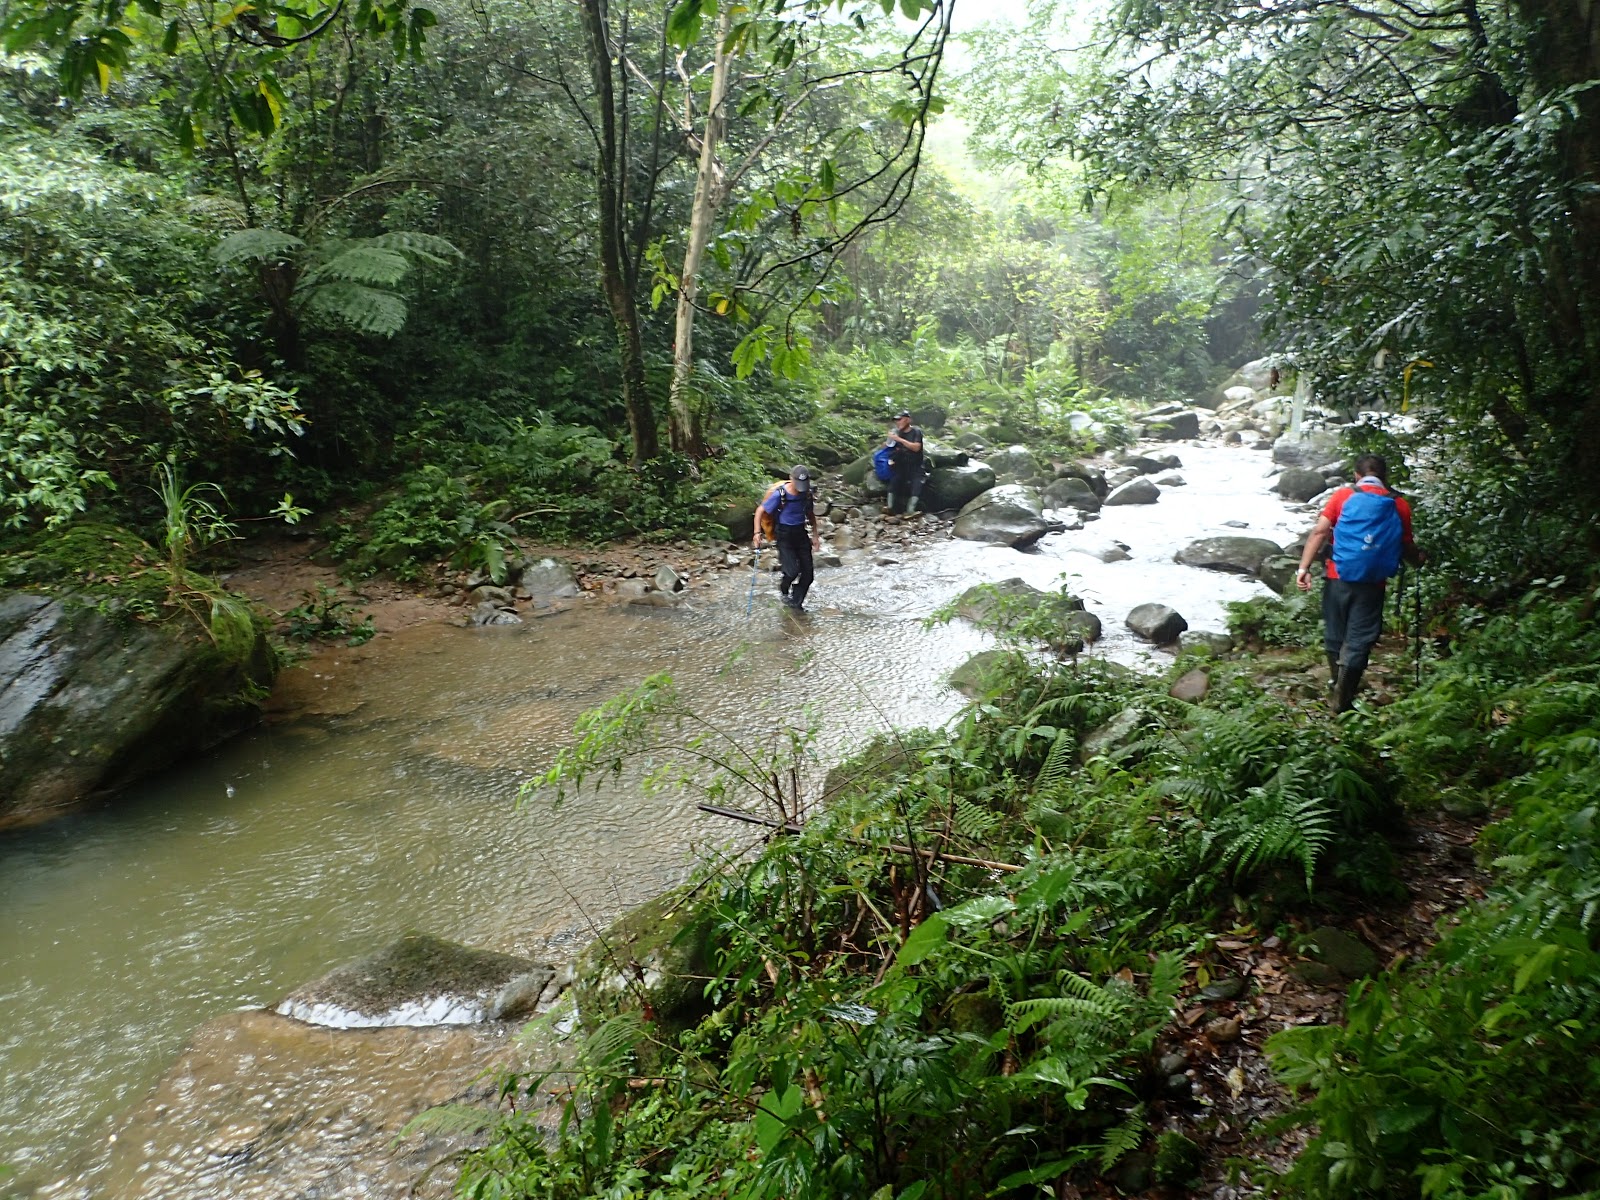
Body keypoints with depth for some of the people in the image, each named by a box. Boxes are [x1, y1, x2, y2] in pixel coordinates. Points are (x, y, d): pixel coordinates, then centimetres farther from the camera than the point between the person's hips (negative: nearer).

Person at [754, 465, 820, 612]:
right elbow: (760, 511, -10)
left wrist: (815, 535, 11)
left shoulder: (808, 494, -3)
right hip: (784, 535, -5)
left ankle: (796, 601, 20)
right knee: (792, 571, -14)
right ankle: (784, 591, 20)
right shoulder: (780, 494, -18)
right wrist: (757, 533, -18)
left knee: (808, 572, 1)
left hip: (800, 533, 5)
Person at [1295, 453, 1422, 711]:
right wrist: (1419, 559, 32)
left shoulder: (1342, 496, 2)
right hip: (1372, 584, -1)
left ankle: (1340, 689, 29)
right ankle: (1342, 700, 1)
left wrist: (1304, 568, -11)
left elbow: (1319, 532, -8)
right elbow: (1407, 549, 9)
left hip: (1338, 578, 1)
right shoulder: (1399, 506, 4)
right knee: (1358, 643, 3)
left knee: (1335, 638, 16)